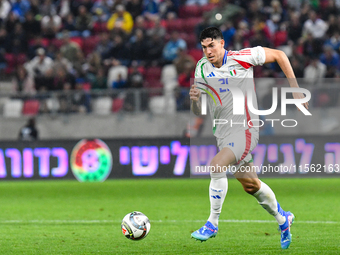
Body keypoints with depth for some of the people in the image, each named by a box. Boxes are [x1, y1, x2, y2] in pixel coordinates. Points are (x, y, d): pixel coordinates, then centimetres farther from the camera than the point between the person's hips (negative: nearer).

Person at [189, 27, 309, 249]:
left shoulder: (242, 58, -12)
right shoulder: (202, 69, 1)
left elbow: (279, 55, 0)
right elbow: (198, 112, 4)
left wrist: (295, 88, -4)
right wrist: (194, 99, -20)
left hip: (245, 129, -6)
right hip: (223, 133, 6)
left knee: (216, 166, -27)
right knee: (250, 185, 15)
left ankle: (212, 224, -17)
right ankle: (282, 219, 38)